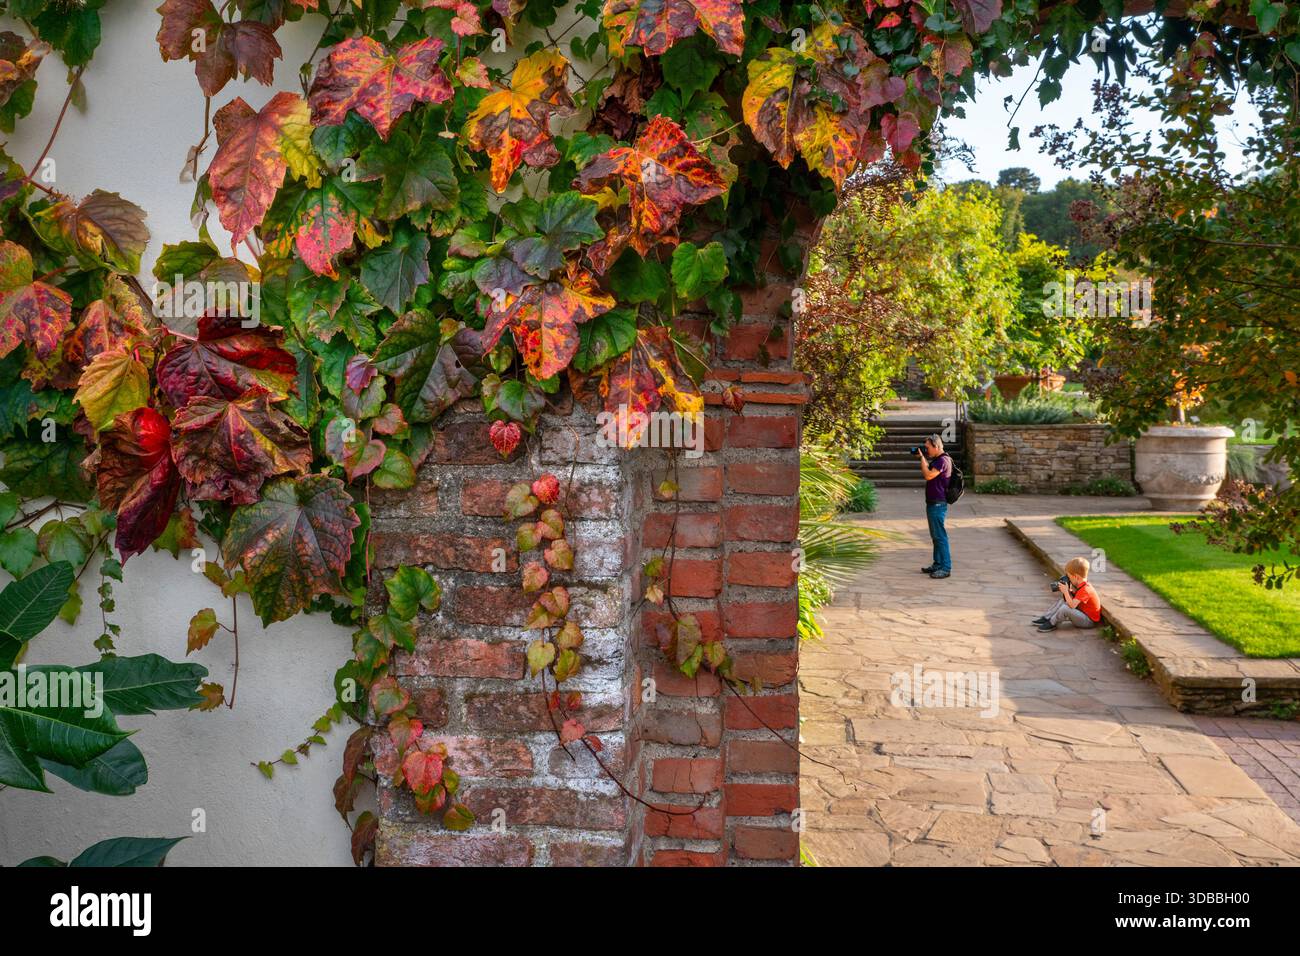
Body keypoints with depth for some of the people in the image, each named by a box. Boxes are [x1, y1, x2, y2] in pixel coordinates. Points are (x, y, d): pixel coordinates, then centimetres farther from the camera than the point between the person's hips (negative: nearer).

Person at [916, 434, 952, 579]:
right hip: (933, 503, 11)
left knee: (940, 536, -8)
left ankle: (946, 568, -6)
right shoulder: (936, 460, 15)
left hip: (938, 504, -11)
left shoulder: (943, 461, -17)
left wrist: (922, 458, -14)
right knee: (935, 536, 16)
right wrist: (923, 458, 13)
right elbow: (928, 474, 24)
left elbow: (928, 475, -24)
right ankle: (937, 564, 24)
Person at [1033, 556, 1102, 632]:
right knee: (1062, 602, 11)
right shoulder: (1081, 586, 6)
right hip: (1083, 613, 11)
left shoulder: (1085, 590, -26)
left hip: (1090, 621, -11)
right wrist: (1069, 591, -1)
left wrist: (1066, 592, -25)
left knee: (1065, 608, -29)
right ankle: (1046, 618, 6)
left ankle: (1051, 624, -9)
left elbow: (1072, 605, -32)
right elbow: (1074, 600, 14)